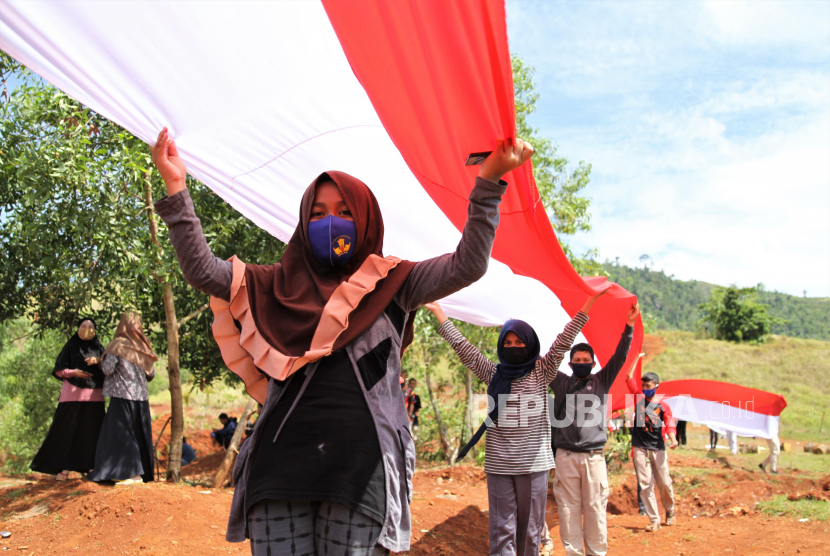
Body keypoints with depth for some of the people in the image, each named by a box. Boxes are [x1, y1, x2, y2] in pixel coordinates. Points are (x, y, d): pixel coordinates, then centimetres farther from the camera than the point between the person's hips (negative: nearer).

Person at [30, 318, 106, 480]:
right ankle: (63, 467, -2)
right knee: (67, 430, -6)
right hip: (73, 394, -2)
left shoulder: (98, 348, 14)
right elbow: (59, 370, 4)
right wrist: (73, 372, -14)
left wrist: (98, 361, -10)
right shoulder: (71, 346, 7)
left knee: (91, 431, 0)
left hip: (94, 395, 3)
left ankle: (88, 466, 4)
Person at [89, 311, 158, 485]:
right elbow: (151, 373, 11)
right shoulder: (142, 346, 9)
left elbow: (107, 369, -11)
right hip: (141, 396, 5)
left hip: (122, 395, -5)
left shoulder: (118, 344, -5)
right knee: (140, 434, 10)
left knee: (121, 433, -2)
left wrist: (101, 360, 10)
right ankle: (143, 471, 11)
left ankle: (131, 472, -9)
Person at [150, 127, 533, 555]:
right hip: (282, 466, 2)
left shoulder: (391, 286, 12)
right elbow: (202, 271, 8)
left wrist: (488, 182, -5)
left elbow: (467, 266, 1)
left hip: (360, 468, -1)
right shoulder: (278, 286, 17)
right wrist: (176, 189, 2)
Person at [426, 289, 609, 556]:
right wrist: (439, 312, 8)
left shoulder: (541, 372, 4)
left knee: (530, 529, 5)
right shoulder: (494, 374, 9)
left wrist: (589, 302, -10)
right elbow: (463, 347, 8)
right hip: (498, 464, 1)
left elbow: (563, 342, -3)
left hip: (534, 463, -1)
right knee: (501, 529, 0)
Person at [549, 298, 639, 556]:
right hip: (565, 456, 0)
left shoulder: (601, 381, 11)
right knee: (568, 508, 3)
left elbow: (619, 356, 3)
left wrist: (629, 326, -7)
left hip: (594, 456, 0)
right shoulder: (560, 382, 11)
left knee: (595, 508, 1)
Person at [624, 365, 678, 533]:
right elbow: (629, 378, 4)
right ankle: (654, 521, 1)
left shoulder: (663, 406, 4)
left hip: (658, 449, -1)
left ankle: (670, 512, 30)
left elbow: (669, 424, -8)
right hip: (640, 448, 1)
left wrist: (673, 439, -27)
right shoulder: (639, 397, 8)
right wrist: (637, 358, 7)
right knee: (645, 484, -3)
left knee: (664, 484, 4)